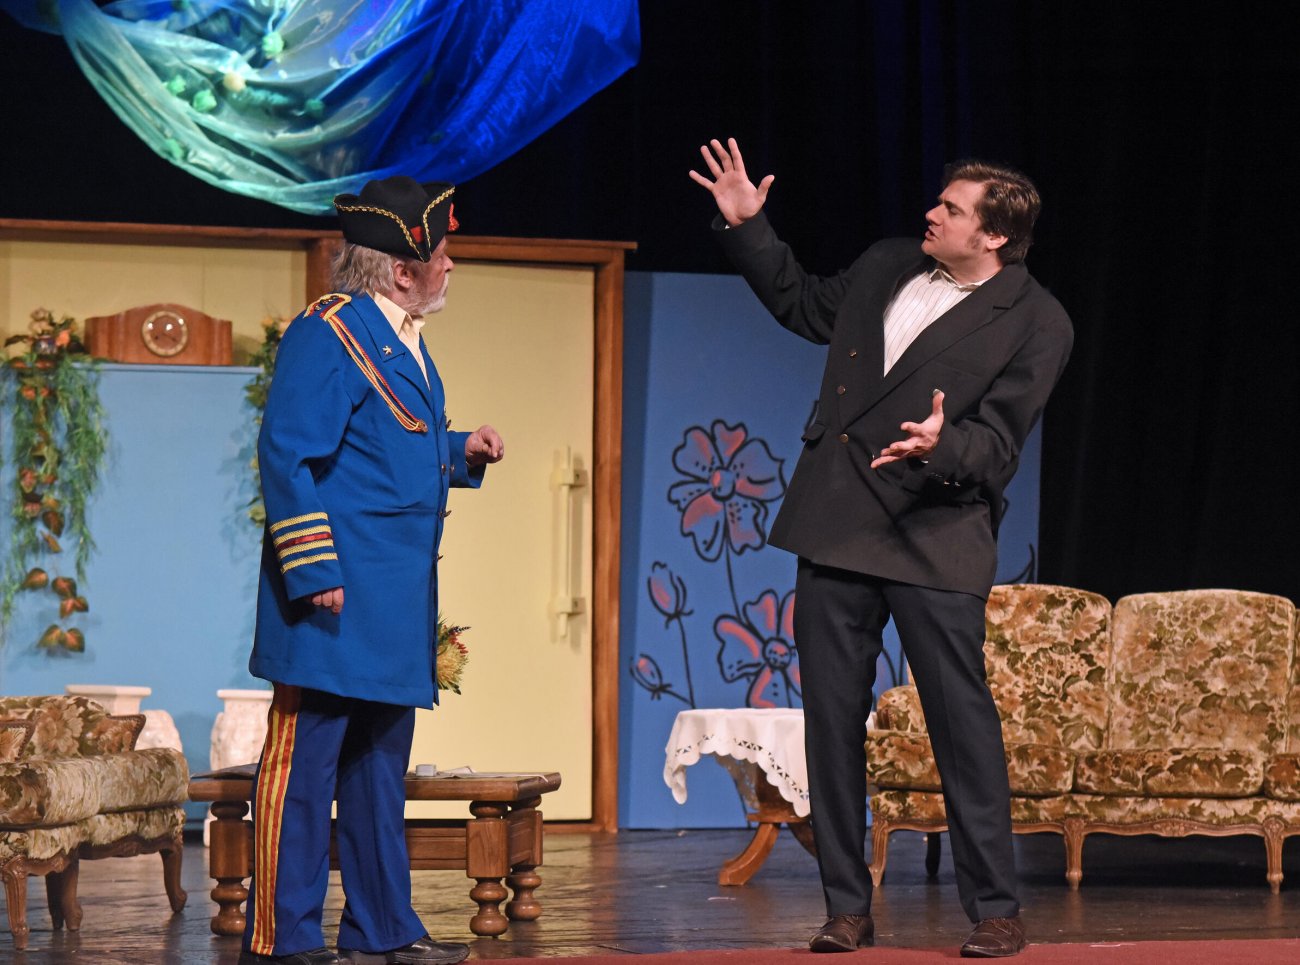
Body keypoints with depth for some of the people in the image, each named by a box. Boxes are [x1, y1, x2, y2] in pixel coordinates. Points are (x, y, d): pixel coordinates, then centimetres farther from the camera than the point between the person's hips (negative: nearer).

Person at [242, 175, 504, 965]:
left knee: (381, 760, 14)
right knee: (305, 759, -6)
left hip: (399, 596, 10)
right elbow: (287, 457, -16)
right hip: (341, 598, -10)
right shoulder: (327, 335, -12)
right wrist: (314, 573, -19)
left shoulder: (404, 339, 17)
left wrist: (462, 449, 10)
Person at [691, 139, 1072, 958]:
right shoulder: (886, 267, 10)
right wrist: (747, 227, 22)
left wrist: (941, 445, -31)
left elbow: (996, 446, -11)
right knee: (832, 719, 5)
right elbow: (806, 306, 29)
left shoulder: (1036, 323, -6)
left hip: (936, 534, -5)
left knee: (962, 720, -6)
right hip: (837, 523, 5)